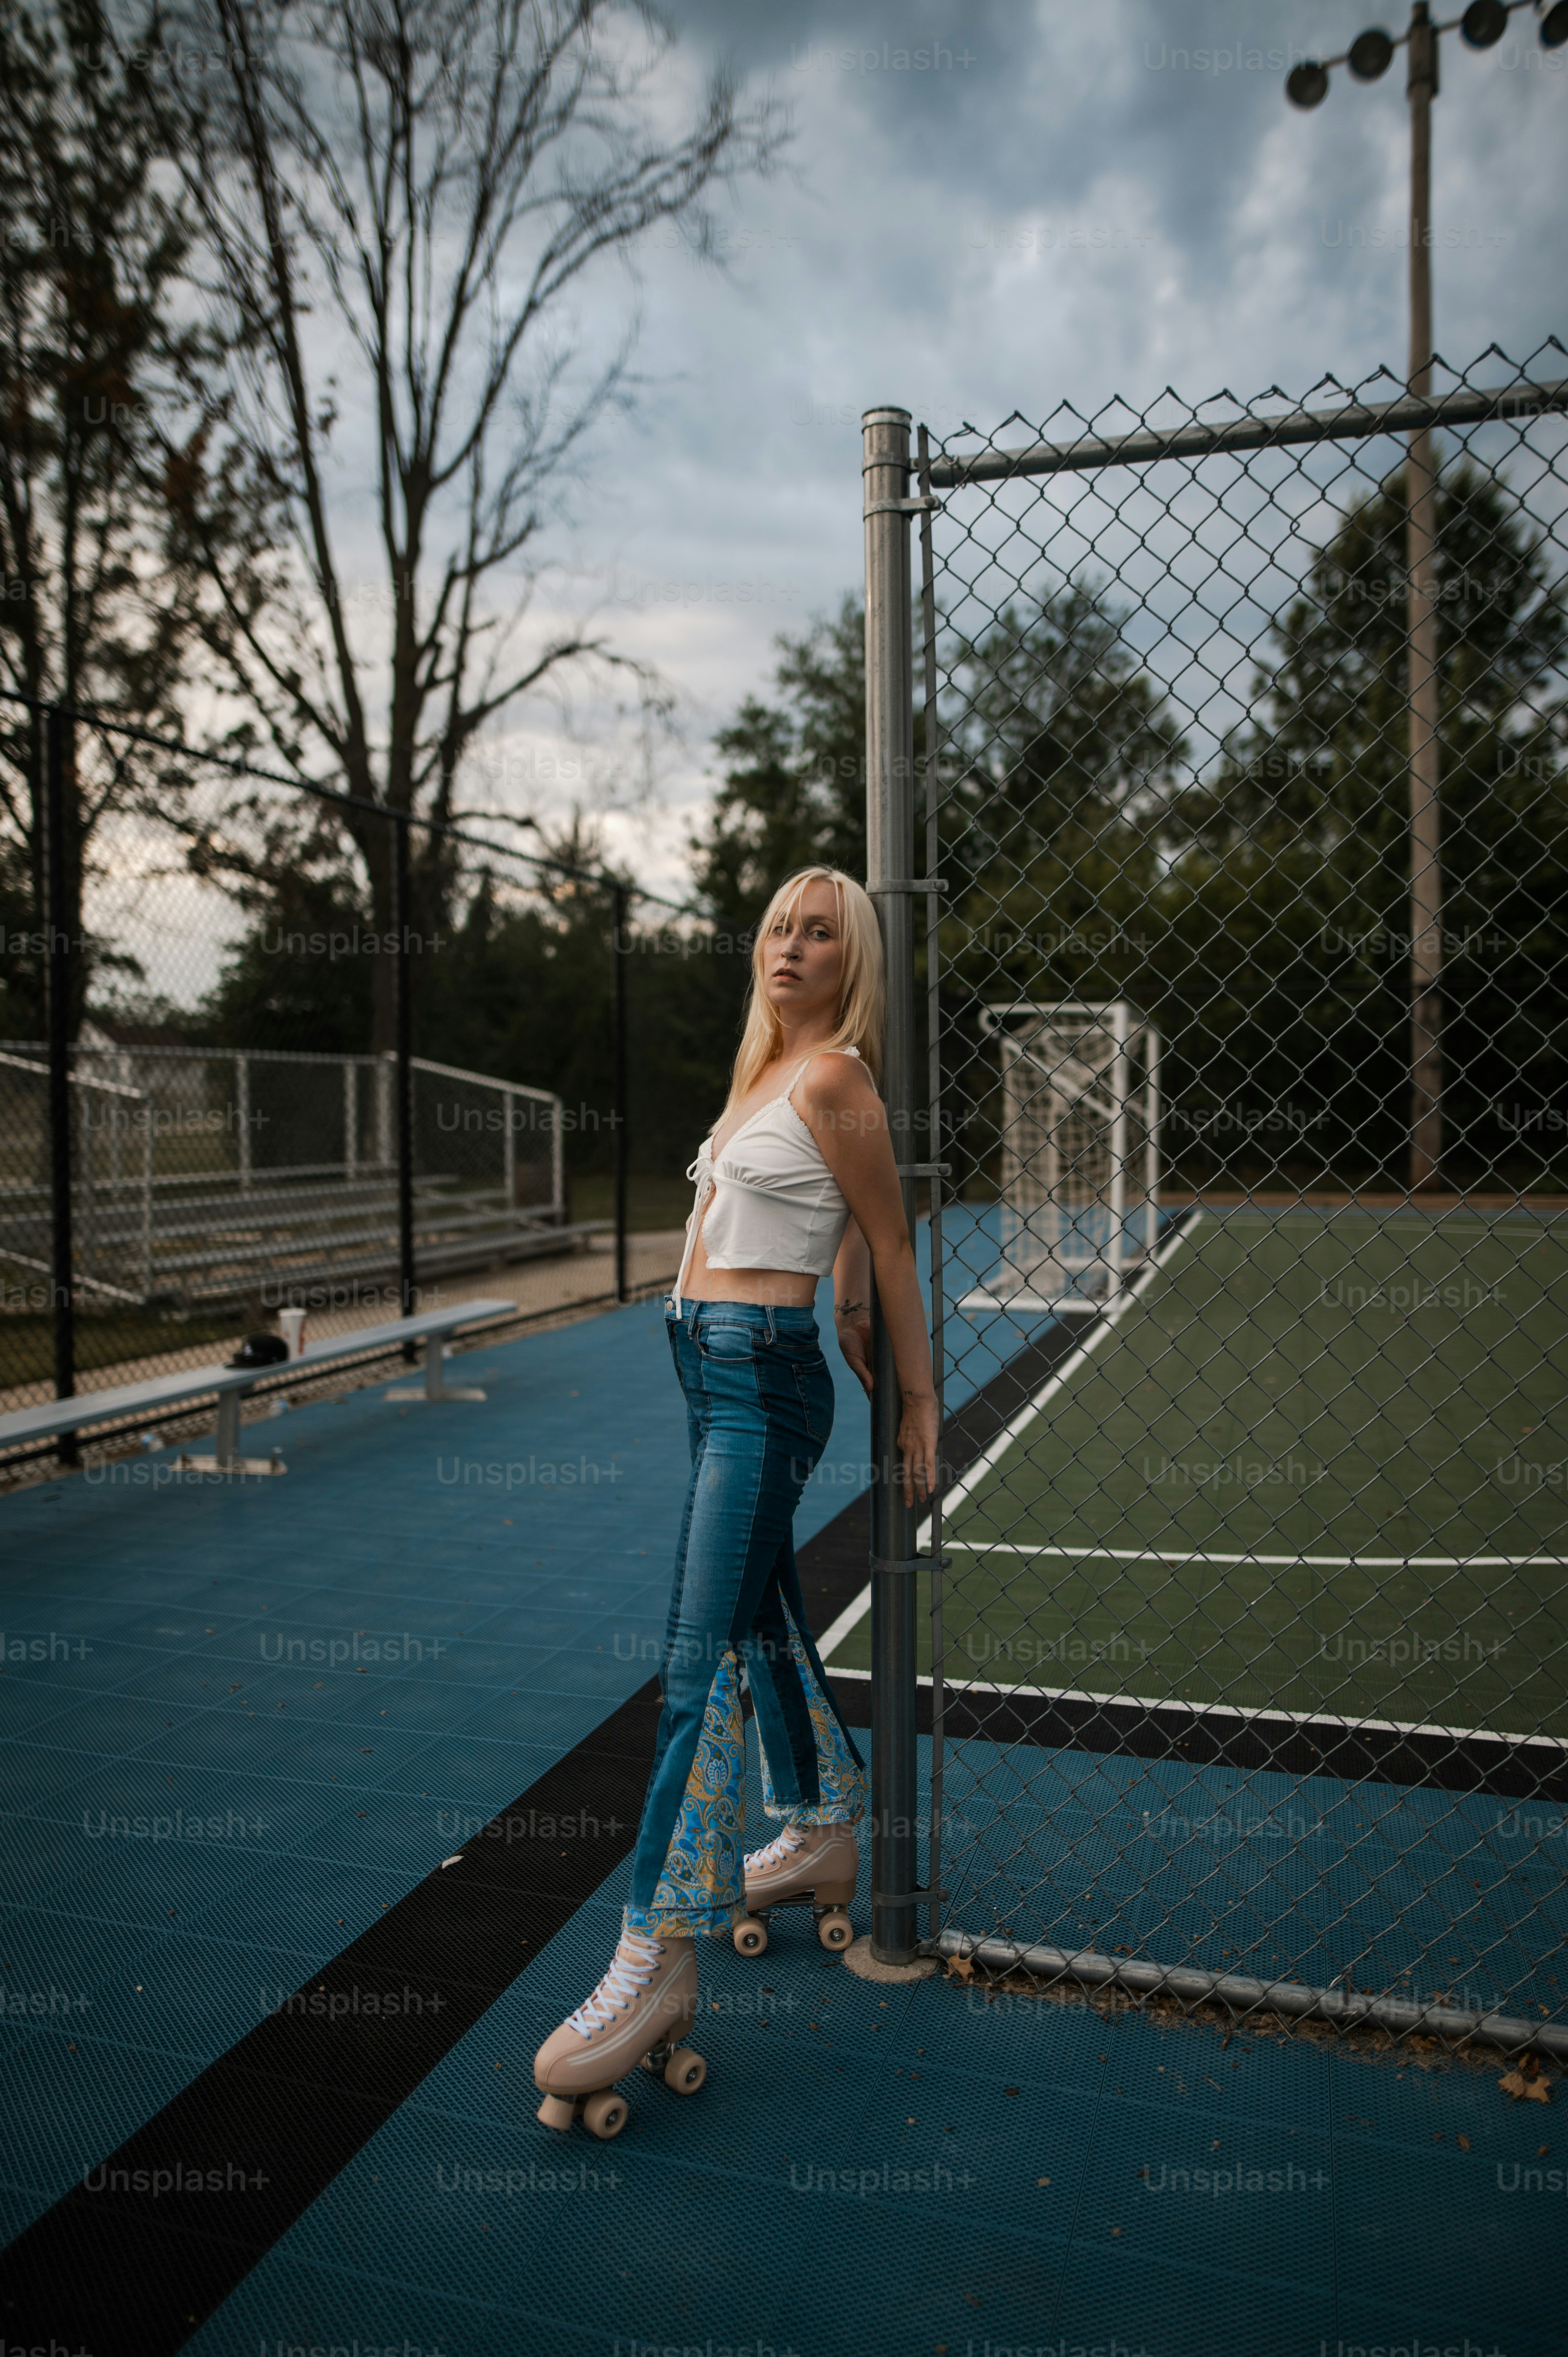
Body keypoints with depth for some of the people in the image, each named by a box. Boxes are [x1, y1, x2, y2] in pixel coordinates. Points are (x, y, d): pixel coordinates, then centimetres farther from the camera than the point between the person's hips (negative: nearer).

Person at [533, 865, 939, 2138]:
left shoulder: (833, 1080, -12)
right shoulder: (765, 1072, 15)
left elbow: (890, 1247, -8)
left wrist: (920, 1402, -5)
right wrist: (864, 1355, 21)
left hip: (763, 1381, -10)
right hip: (719, 1375, 10)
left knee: (700, 1659, -9)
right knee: (767, 1618, 20)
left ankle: (657, 1958, -2)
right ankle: (824, 1834, 38)